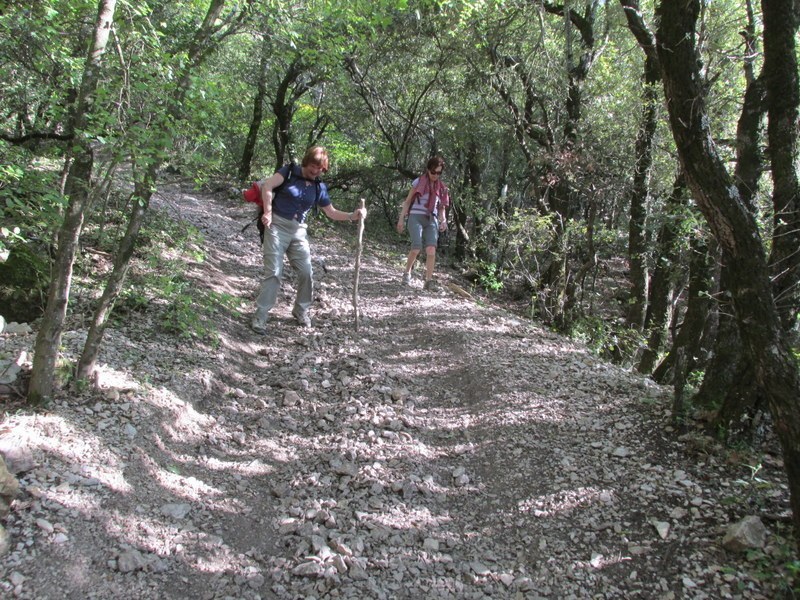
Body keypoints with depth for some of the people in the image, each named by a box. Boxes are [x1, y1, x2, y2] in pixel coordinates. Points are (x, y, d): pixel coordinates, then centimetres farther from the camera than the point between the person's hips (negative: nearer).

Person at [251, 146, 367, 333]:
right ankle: (260, 315, -2)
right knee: (274, 272, -9)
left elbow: (331, 213, 13)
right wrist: (268, 211, -27)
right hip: (277, 225, -5)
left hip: (298, 230, 5)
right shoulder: (289, 171, -4)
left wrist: (352, 215, -1)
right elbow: (267, 186, -17)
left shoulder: (319, 187, 8)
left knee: (306, 272, 2)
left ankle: (301, 309, 24)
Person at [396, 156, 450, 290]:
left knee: (431, 250, -15)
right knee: (416, 248, -18)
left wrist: (443, 221, 0)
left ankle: (429, 280, -11)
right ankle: (407, 273, 7)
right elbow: (408, 201, 7)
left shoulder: (441, 187, 13)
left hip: (431, 220, 3)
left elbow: (442, 207, 18)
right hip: (416, 218, -3)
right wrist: (401, 219, 1)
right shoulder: (418, 182, 3)